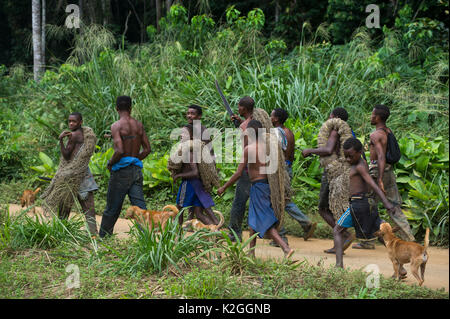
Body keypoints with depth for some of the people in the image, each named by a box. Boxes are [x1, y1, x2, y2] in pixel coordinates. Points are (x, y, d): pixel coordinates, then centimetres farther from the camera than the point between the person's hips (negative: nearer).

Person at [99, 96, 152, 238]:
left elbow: (119, 151, -21)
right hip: (137, 170, 5)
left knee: (112, 209, 7)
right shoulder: (139, 125, 7)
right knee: (140, 206, 0)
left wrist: (110, 163, -4)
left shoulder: (116, 126, -11)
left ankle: (103, 238, 19)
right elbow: (147, 149, 9)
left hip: (121, 171, -5)